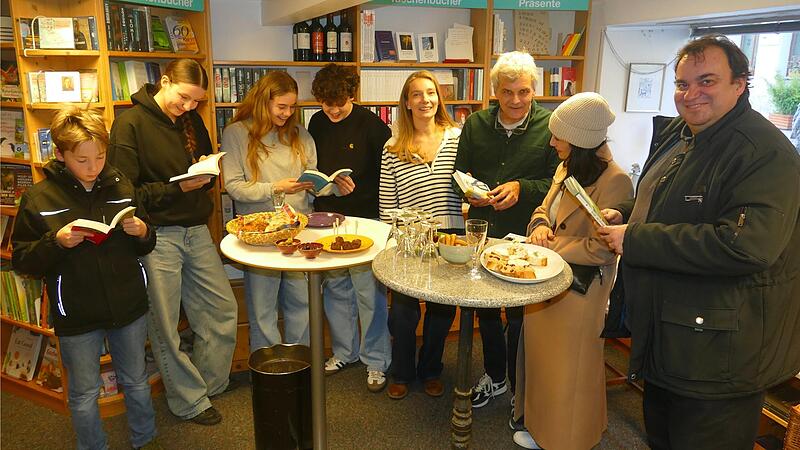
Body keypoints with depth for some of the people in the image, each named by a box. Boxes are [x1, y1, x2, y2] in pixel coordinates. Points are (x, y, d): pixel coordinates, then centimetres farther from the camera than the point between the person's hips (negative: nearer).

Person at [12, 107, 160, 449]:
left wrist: (142, 233, -12)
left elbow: (144, 247, 11)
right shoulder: (39, 199, -7)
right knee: (84, 395, 14)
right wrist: (56, 242, -22)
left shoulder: (120, 187, 1)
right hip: (76, 317, -2)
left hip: (129, 306, 2)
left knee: (136, 382, 19)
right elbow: (22, 260, -5)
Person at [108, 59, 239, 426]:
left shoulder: (192, 121, 11)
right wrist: (177, 188, -21)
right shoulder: (130, 124, -9)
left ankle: (210, 384, 32)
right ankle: (189, 401, 22)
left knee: (222, 310, 11)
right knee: (165, 326, 5)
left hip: (196, 231, 6)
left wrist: (207, 172, -2)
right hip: (157, 237, -6)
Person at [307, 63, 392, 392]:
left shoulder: (372, 126, -9)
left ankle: (376, 360, 17)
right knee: (335, 289, 14)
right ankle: (344, 351, 32)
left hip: (364, 220, -5)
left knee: (369, 292, 1)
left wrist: (357, 189, -16)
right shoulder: (317, 124, 6)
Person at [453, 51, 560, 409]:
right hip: (482, 232, 4)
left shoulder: (551, 127, -8)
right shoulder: (475, 124, 2)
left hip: (525, 236, -3)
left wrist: (521, 188, -22)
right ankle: (494, 376, 41)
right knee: (485, 310, 18)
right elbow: (460, 173, 9)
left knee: (519, 317, 9)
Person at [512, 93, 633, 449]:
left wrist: (550, 246, -18)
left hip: (579, 289, -8)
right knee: (541, 353, 22)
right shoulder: (566, 168, 4)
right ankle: (537, 416, 44)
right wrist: (539, 226, -7)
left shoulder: (614, 181, -23)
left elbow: (601, 249, -24)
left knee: (566, 367, 11)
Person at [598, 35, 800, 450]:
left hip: (719, 355, -9)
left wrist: (634, 240, -28)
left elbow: (746, 246, -35)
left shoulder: (765, 153, -22)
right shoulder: (676, 134, 8)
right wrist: (624, 215, 2)